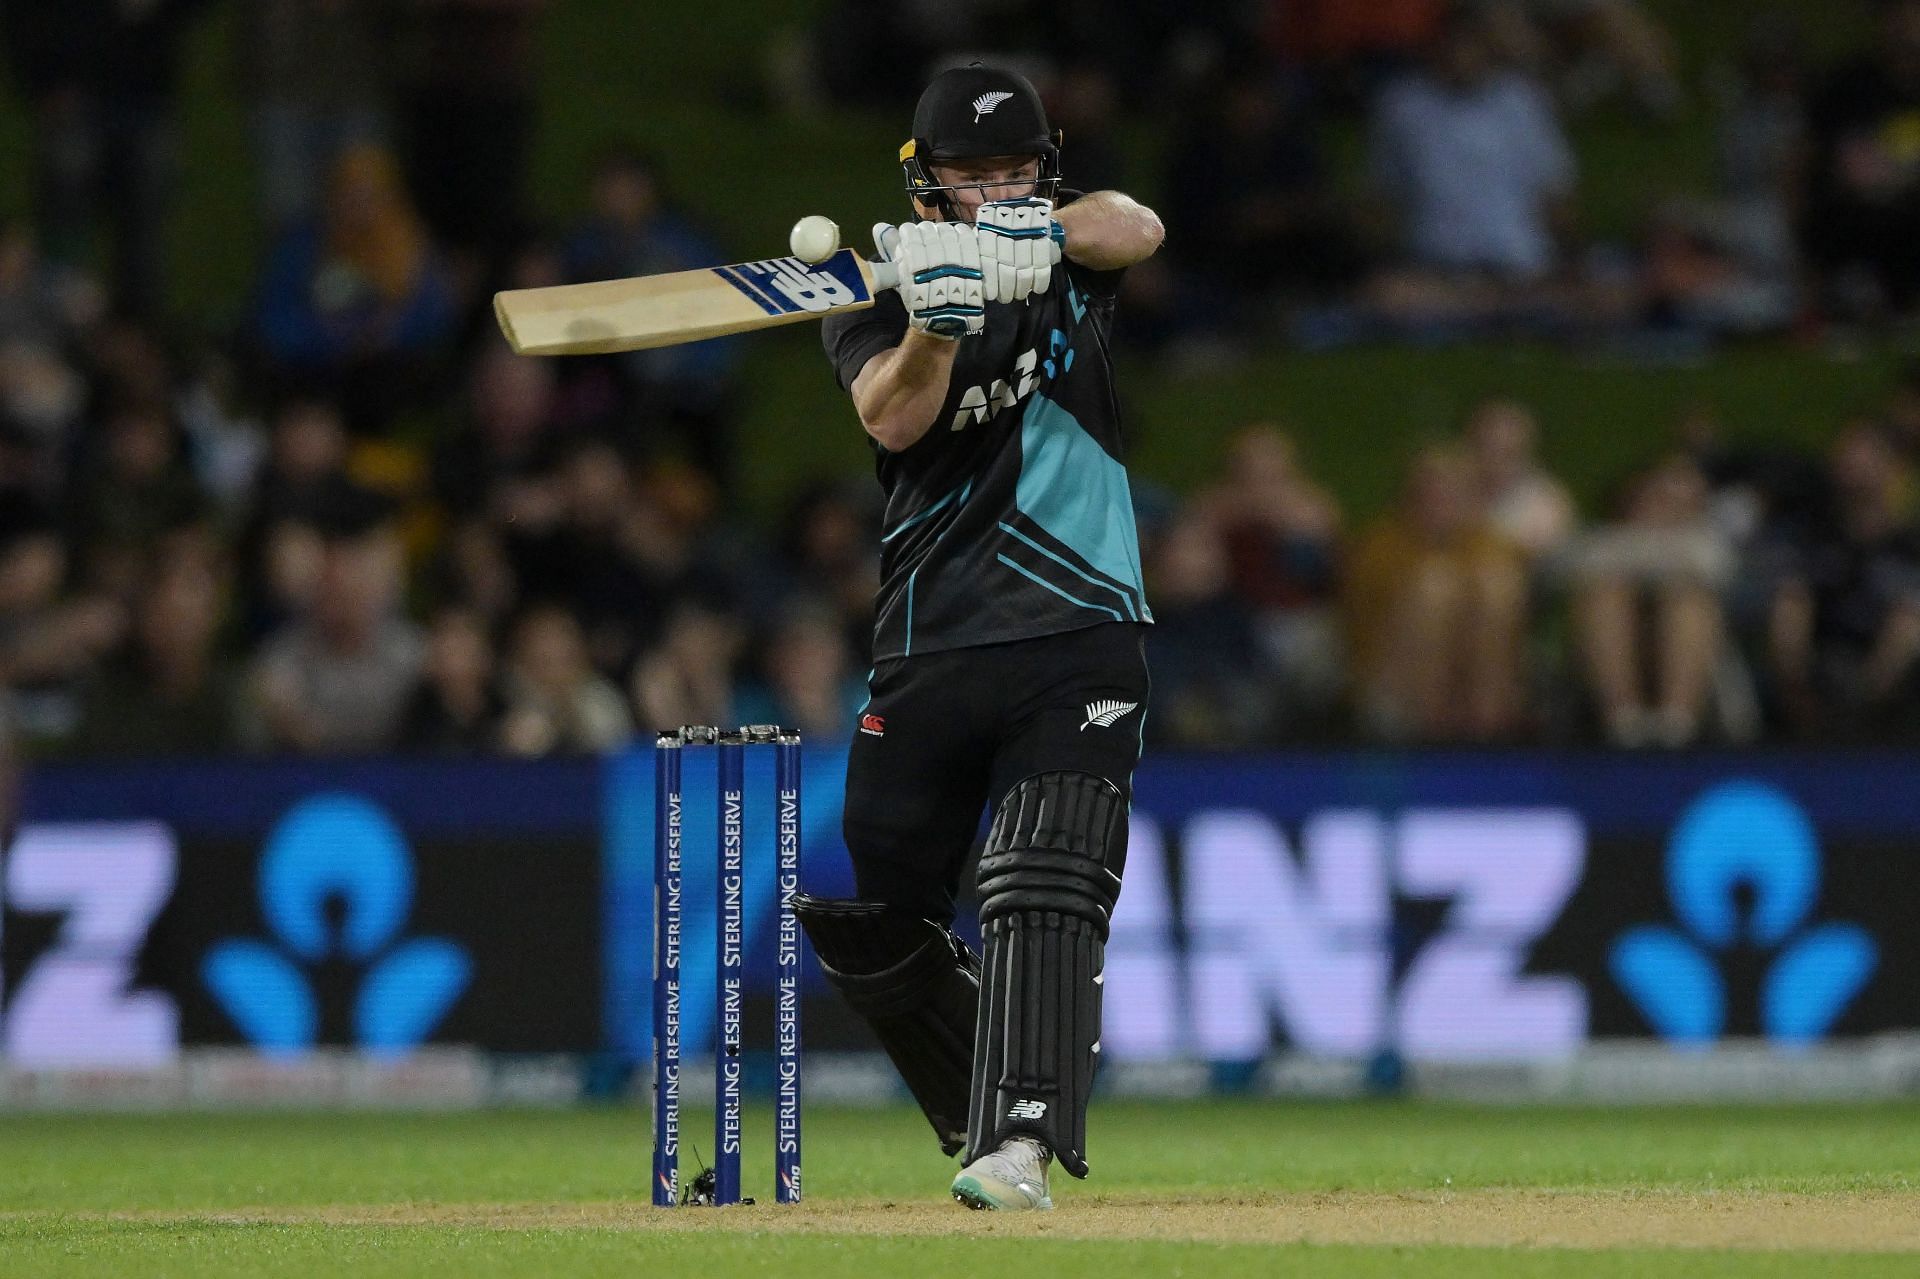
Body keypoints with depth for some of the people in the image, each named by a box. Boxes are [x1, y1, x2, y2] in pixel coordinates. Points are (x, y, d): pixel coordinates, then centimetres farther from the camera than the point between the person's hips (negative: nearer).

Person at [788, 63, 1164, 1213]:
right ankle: (995, 1110, 28)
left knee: (1042, 895, -19)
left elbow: (1136, 228, -17)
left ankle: (1019, 1150, -28)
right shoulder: (879, 298, 4)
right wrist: (937, 324, -37)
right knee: (866, 921, 8)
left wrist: (1034, 230, -38)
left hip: (1079, 642, -2)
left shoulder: (1072, 245, 7)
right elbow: (893, 418, -16)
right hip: (929, 655, 2)